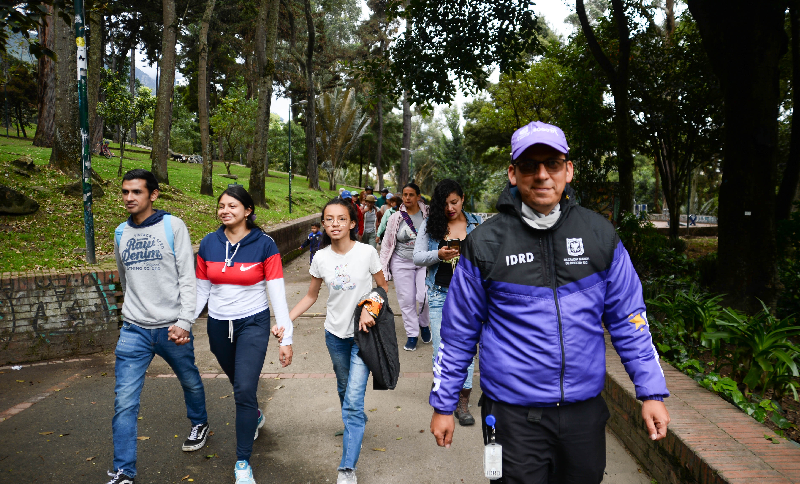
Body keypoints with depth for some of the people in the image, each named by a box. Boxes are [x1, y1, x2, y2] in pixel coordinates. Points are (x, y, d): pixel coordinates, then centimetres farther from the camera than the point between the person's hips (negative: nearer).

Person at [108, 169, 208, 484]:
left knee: (190, 381, 19)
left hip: (171, 327, -2)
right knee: (124, 401, -5)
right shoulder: (121, 233, 8)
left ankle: (199, 424, 47)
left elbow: (187, 278, -10)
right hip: (133, 330, 3)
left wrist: (184, 321, -17)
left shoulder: (173, 226, -6)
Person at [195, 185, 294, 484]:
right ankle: (255, 416, 55)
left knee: (245, 390, -11)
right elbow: (201, 291, 7)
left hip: (253, 324, -4)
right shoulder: (208, 244, -1)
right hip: (218, 325, 4)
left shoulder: (264, 245, -11)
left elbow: (277, 294, -12)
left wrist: (286, 338, -14)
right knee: (238, 382, 21)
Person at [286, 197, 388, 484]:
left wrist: (370, 310, -19)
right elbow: (311, 296, 6)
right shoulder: (321, 258, -5)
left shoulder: (367, 253, -13)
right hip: (335, 333, 4)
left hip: (362, 334, -4)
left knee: (353, 400, -10)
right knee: (345, 390, 21)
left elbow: (383, 287, -1)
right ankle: (356, 429, 48)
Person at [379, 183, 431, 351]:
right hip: (402, 263, 1)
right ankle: (412, 334, 18)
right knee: (406, 299, 3)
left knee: (424, 296, -11)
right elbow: (387, 243, 7)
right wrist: (383, 268, 4)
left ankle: (423, 324, 20)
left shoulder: (428, 214, 0)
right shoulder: (395, 218, 3)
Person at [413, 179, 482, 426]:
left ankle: (463, 403, 15)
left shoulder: (476, 223, 4)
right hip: (440, 293, 0)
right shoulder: (430, 224, 2)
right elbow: (417, 257, 1)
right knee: (441, 349, 3)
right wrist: (439, 254, -16)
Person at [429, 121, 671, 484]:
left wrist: (652, 392, 2)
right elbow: (458, 331, 0)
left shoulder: (599, 235, 0)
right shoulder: (485, 243, -7)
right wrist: (443, 404, 4)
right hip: (514, 413, -3)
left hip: (585, 409, 3)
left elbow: (628, 319, 6)